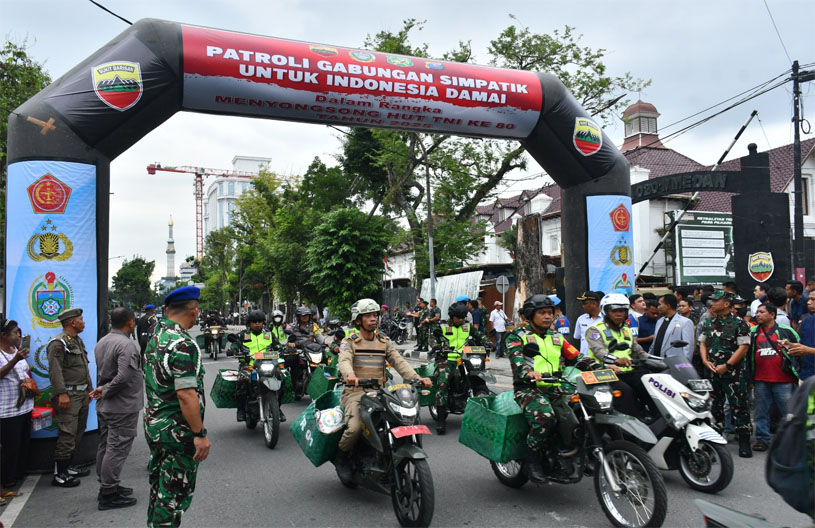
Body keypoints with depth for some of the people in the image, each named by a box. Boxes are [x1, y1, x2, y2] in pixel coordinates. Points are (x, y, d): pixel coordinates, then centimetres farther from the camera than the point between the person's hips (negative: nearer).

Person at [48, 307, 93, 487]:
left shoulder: (78, 341, 17)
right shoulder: (58, 343, -13)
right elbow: (55, 371, -19)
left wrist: (89, 389, 21)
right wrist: (62, 394, -23)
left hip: (82, 394, 10)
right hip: (69, 396, -10)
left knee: (78, 433, 14)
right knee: (67, 435, -8)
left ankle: (67, 467, 25)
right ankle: (59, 475, -1)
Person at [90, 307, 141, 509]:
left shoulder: (101, 342, 8)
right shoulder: (127, 345, -21)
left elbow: (99, 372, 14)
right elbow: (124, 376, -27)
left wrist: (103, 390, 9)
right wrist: (106, 392, -14)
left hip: (104, 406, 10)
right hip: (123, 406, -10)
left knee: (105, 446, 17)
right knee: (117, 449, -2)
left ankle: (107, 486, 29)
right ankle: (109, 494, 3)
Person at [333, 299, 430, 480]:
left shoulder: (385, 341, 16)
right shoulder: (349, 341, 3)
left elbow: (399, 361, 3)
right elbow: (344, 361, -17)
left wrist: (417, 378, -16)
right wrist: (350, 375, -41)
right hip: (355, 392, -4)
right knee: (355, 427, -29)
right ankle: (341, 454, 4)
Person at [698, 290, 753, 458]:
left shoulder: (739, 323, -6)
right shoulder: (708, 323, 12)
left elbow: (743, 347, -11)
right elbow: (702, 343, 16)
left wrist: (726, 365, -15)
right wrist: (705, 361, -1)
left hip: (733, 373, -6)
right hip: (712, 372, 6)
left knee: (739, 407, -4)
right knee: (714, 406, 12)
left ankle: (744, 442, 4)